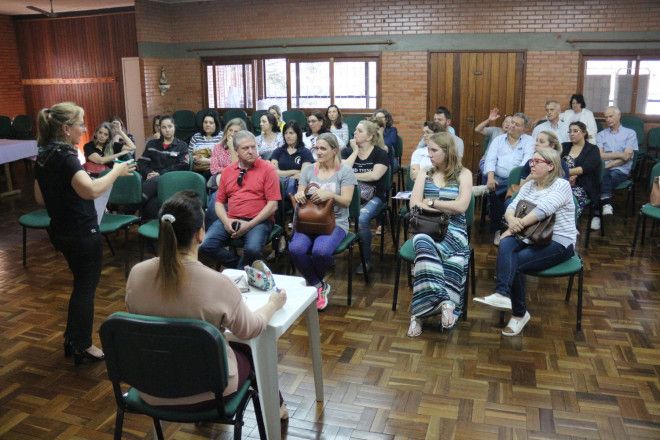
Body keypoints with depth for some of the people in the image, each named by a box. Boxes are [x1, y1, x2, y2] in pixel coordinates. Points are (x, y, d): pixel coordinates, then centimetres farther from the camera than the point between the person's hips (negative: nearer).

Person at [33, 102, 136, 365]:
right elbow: (90, 190, -38)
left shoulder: (44, 156, 6)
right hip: (82, 233, -9)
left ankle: (72, 339, 33)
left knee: (81, 284, 22)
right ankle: (83, 347, 19)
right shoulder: (65, 156, -22)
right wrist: (116, 171, -25)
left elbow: (40, 198, 14)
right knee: (86, 287, 6)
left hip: (61, 231, 9)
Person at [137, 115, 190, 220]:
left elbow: (182, 167, 0)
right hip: (150, 180, 3)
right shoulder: (152, 144, 24)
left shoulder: (182, 146, 13)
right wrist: (149, 173, -6)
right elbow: (141, 163, 18)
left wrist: (160, 174, -12)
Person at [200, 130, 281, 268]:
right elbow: (219, 201, 16)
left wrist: (249, 225, -14)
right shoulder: (227, 171, 14)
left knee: (252, 249, -32)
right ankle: (237, 265, 6)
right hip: (231, 220, 4)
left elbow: (273, 205, -6)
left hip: (258, 220, -4)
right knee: (206, 245, -18)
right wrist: (226, 221, -5)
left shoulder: (267, 169, -1)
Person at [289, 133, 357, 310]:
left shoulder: (345, 172, 3)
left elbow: (346, 201, -6)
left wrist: (330, 195, -27)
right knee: (296, 248, -29)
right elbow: (299, 196, 10)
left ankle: (312, 283, 2)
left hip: (335, 222, -3)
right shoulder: (308, 170, 14)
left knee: (321, 251, -34)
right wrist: (299, 195, -15)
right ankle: (319, 286, -6)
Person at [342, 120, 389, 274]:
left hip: (374, 197, -4)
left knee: (361, 219, -34)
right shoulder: (350, 151, 13)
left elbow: (375, 175, -15)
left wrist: (353, 175, -8)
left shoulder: (380, 153, 1)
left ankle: (366, 259, -15)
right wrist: (355, 151, -3)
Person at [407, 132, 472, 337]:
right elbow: (414, 204, 1)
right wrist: (446, 209, -7)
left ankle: (420, 311, -32)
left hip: (453, 228, -2)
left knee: (427, 251, -36)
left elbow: (461, 206, -6)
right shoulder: (424, 174, 15)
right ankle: (444, 302, -41)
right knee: (426, 246, -37)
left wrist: (431, 202, -1)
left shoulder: (464, 174, 7)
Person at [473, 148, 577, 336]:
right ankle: (503, 294, -40)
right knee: (505, 245, -28)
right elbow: (511, 207, 5)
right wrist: (512, 220, -19)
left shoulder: (561, 185, -8)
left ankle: (519, 313, -23)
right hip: (530, 237, 6)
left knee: (515, 262, -28)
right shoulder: (529, 185, 15)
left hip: (558, 242, -6)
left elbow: (542, 210, -23)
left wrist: (515, 227, -21)